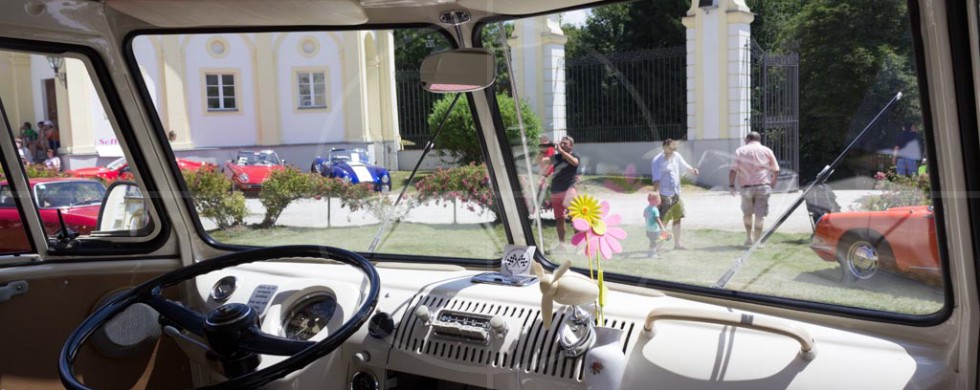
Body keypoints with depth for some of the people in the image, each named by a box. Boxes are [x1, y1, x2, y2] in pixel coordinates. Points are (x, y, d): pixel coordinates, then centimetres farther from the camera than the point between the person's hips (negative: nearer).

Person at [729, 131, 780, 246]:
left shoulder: (740, 151, 8)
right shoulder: (767, 151, 10)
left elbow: (733, 170, -2)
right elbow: (776, 170, 6)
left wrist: (731, 185, 6)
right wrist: (773, 183, 20)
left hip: (746, 186, 0)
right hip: (763, 186, 0)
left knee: (747, 213, 18)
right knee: (759, 215, 1)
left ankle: (749, 237, 20)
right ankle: (757, 240, 1)